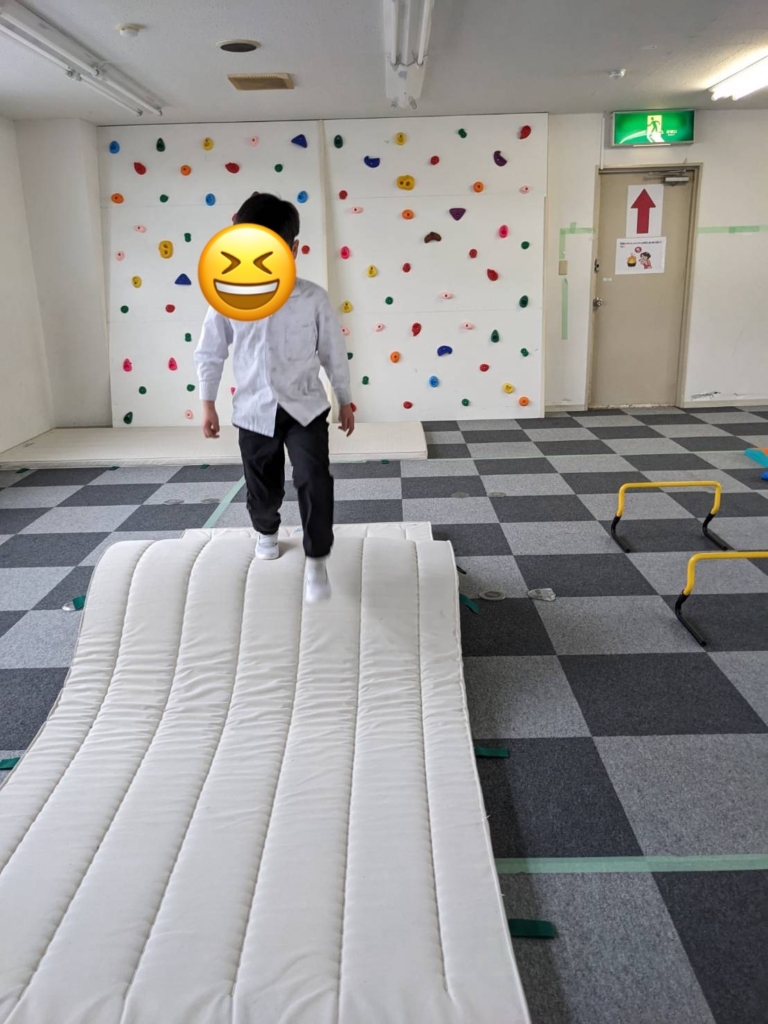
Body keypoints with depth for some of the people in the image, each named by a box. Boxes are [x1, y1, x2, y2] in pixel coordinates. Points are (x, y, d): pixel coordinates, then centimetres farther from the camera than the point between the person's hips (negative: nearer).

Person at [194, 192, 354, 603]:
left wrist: (345, 401, 7)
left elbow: (334, 353, 2)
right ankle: (266, 532, 48)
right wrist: (208, 404, 4)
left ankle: (317, 560, 1)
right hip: (254, 411, 1)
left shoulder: (312, 298, -8)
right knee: (263, 484, 16)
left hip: (305, 407, -1)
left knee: (315, 480, -14)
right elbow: (209, 353, 3)